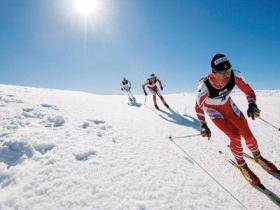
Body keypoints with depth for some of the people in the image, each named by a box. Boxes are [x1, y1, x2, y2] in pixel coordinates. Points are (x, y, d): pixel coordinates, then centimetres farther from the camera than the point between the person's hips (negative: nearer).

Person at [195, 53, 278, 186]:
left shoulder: (235, 75, -28)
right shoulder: (204, 87, -37)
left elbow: (249, 91, -10)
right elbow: (198, 106, -18)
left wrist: (252, 105, -28)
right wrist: (203, 125, -16)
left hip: (228, 105, 4)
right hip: (213, 110, -4)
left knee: (247, 134, 5)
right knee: (235, 136, -15)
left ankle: (258, 157, 37)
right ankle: (242, 165, 14)